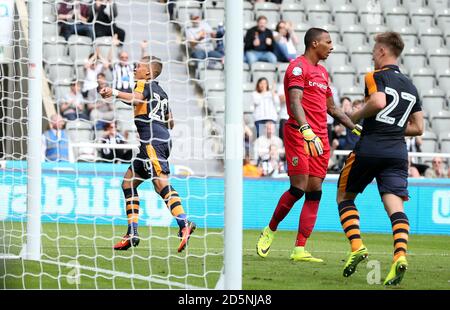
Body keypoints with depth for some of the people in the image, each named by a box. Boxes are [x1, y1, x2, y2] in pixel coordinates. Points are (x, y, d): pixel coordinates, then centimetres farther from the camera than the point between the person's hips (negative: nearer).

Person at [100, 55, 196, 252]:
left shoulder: (144, 84, 3)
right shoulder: (160, 92, 28)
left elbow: (136, 98, -21)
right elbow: (170, 123, 30)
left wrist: (114, 93, -32)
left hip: (153, 140, -10)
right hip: (163, 138, 10)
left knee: (161, 183, -22)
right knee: (128, 182, 12)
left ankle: (184, 225, -36)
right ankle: (132, 234, 8)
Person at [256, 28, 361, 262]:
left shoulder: (322, 72, 22)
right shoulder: (298, 67, -6)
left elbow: (332, 108, 31)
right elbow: (295, 102, -19)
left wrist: (356, 128, 26)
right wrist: (306, 130, -33)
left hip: (320, 138, 8)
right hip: (299, 134, -8)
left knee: (314, 192, 0)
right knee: (298, 188, -14)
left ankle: (300, 249, -2)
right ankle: (269, 231, 8)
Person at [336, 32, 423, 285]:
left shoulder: (376, 77, -1)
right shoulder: (410, 86, 19)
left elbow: (378, 102, -22)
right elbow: (418, 127, 19)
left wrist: (356, 117, -5)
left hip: (370, 148, -4)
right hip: (398, 152, 4)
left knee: (345, 195, 15)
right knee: (395, 205, -7)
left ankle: (357, 246, -1)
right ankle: (400, 254, -30)